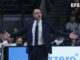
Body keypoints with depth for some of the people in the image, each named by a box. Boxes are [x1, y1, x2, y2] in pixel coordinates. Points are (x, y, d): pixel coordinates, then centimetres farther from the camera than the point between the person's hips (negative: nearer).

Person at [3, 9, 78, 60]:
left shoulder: (46, 23, 2)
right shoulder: (29, 24, 7)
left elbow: (56, 31, -1)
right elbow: (21, 32, 15)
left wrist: (68, 35, -10)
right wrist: (10, 35, 12)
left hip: (43, 49, -2)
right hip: (32, 49, 2)